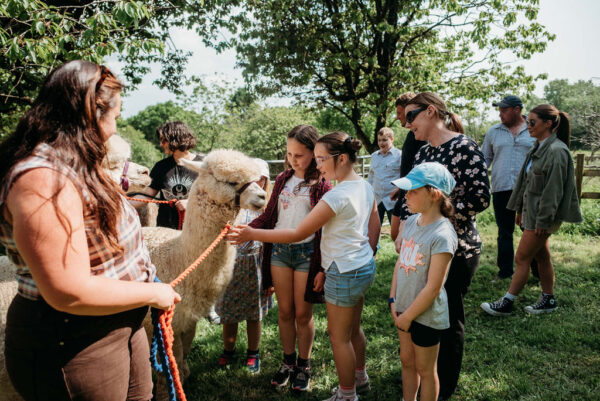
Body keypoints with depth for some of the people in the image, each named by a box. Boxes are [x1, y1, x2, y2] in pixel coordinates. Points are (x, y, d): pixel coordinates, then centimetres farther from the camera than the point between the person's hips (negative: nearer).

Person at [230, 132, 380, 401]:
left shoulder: (337, 195, -25)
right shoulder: (365, 186, 2)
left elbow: (299, 233, -23)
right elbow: (374, 229, 11)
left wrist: (252, 234, -20)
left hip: (344, 273, -9)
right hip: (364, 267, 9)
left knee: (339, 336, 9)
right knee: (353, 329, 26)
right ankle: (360, 377, 46)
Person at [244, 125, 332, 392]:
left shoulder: (321, 184, -4)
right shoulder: (283, 179, 9)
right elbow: (269, 215, 11)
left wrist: (323, 265, -10)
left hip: (307, 252, -4)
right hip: (279, 249, 4)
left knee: (303, 314, 7)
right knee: (285, 311, 13)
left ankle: (303, 366, 26)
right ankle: (288, 362, 30)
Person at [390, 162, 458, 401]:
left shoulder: (442, 235, -24)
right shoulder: (410, 222, -1)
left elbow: (433, 288, -22)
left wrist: (407, 317, -14)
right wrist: (394, 300, 1)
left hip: (426, 315, -7)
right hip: (404, 309, 7)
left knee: (425, 369, 13)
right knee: (407, 361, 23)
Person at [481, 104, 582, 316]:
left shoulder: (556, 151, -18)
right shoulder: (538, 148, 11)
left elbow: (553, 189, -21)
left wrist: (543, 221, -20)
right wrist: (521, 209, 17)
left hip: (543, 215, -9)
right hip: (532, 211, 9)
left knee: (522, 258, -2)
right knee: (542, 257, 16)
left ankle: (506, 303, 8)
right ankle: (548, 300, 29)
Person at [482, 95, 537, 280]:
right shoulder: (493, 132, 10)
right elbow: (484, 159, 15)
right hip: (501, 189, 2)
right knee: (504, 232, 9)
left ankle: (538, 269, 19)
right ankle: (505, 271, 18)